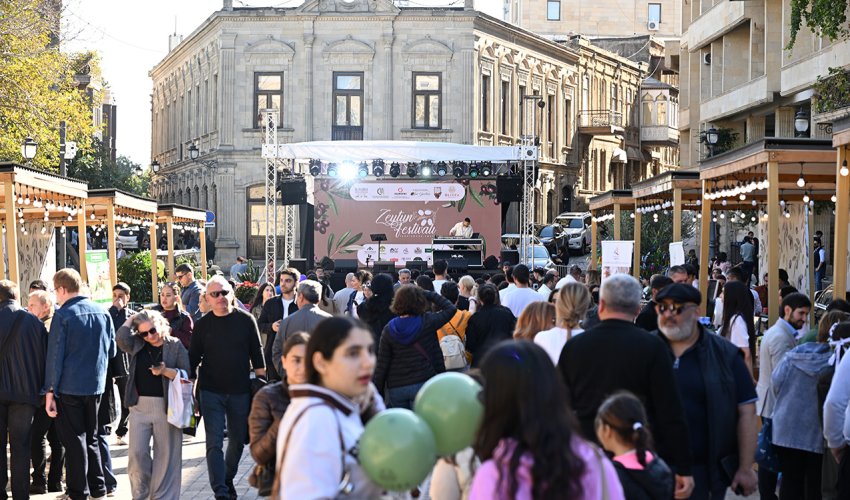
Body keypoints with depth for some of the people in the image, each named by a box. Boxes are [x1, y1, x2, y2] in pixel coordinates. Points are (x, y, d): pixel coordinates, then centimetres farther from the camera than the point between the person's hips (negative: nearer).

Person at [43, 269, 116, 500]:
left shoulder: (63, 315, -13)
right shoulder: (103, 312, 3)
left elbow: (55, 356, -13)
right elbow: (112, 350, 10)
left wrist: (50, 391, -10)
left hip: (69, 387, -5)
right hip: (96, 385, 5)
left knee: (74, 440, 3)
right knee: (91, 438, 17)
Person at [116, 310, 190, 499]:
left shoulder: (175, 345, 2)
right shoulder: (137, 345, 7)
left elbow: (186, 374, -2)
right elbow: (121, 338, -14)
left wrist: (165, 371, -17)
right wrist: (130, 319, 0)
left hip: (166, 406, -2)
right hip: (139, 405, 2)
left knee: (165, 454, 4)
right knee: (137, 453, -1)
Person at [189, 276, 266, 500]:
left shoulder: (245, 320, 0)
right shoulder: (202, 325, 1)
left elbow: (257, 354, 4)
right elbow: (193, 358, 6)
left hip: (240, 391, 1)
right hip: (211, 391, -1)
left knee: (237, 440, 13)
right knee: (214, 443, -8)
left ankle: (228, 479, 34)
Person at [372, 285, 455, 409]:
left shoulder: (389, 329, -3)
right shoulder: (427, 322, -9)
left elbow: (382, 364, -2)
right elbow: (451, 309, 5)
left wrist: (377, 390, 6)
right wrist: (429, 295, 6)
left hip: (395, 388, 2)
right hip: (422, 384, -2)